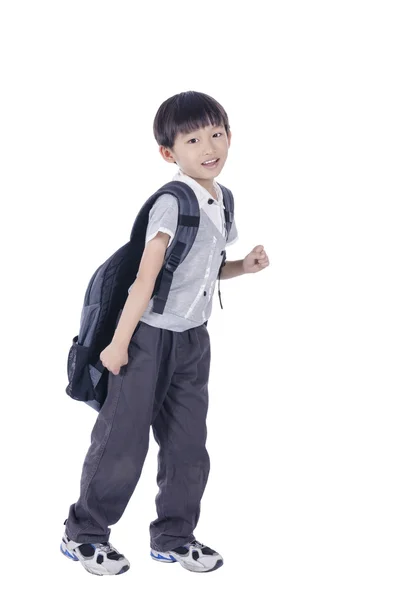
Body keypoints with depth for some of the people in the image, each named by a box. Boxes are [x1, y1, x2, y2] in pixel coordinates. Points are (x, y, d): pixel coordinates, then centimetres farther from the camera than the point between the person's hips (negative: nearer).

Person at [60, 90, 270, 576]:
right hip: (150, 337, -7)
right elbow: (146, 277, -19)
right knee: (123, 440, 0)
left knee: (187, 446, 12)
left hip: (193, 340, 8)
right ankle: (82, 533, 16)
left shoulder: (221, 202, 6)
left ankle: (173, 537, 27)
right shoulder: (172, 204, -18)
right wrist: (119, 343, -17)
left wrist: (243, 267, 1)